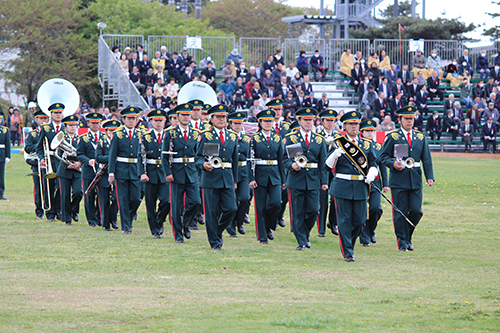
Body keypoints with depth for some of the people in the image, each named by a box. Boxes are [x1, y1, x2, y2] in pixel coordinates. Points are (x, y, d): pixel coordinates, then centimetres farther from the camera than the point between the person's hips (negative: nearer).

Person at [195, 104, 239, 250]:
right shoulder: (205, 135, 1)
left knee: (231, 209, -5)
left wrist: (235, 180, 18)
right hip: (210, 177, -4)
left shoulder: (232, 137, 13)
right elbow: (198, 157, 0)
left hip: (227, 178, 4)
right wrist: (204, 164, -23)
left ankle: (217, 231, 21)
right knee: (212, 212, -2)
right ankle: (215, 242, 8)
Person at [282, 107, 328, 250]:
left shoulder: (319, 139, 10)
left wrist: (324, 181, 4)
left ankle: (305, 235, 19)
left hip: (313, 180, 2)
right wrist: (292, 165, -20)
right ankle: (301, 241, 5)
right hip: (296, 179, -2)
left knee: (313, 210, -4)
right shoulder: (291, 138, 3)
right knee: (298, 212, -2)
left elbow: (323, 162, 10)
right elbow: (285, 158, 3)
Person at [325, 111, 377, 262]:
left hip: (361, 187, 3)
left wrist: (371, 174, -7)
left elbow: (373, 164, 14)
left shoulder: (367, 144, 12)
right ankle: (347, 252, 2)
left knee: (359, 221, 2)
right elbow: (328, 166, -2)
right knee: (345, 220, -3)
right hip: (342, 187, -3)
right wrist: (334, 155, -22)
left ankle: (349, 244, 25)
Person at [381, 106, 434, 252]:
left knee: (416, 211, -3)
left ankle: (408, 236, 20)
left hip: (416, 180, 3)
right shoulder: (392, 137, 2)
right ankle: (402, 242, 7)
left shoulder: (420, 137, 12)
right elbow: (384, 156, 3)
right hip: (399, 180, -3)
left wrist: (430, 177, 0)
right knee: (400, 213, -2)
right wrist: (393, 164, -18)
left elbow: (426, 159, 11)